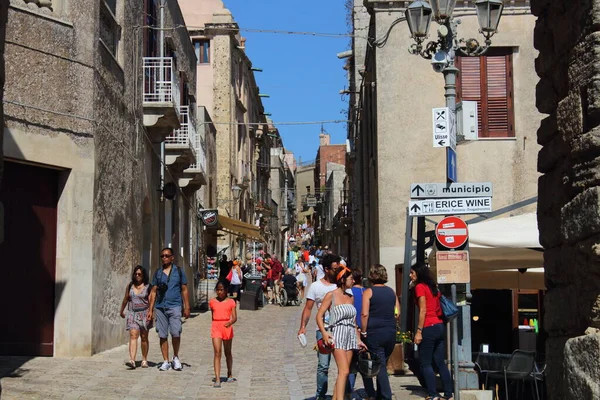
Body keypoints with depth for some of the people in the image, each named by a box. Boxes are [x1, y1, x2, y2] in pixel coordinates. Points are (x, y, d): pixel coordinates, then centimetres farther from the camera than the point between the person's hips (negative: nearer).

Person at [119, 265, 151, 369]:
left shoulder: (147, 287, -1)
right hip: (132, 314, 1)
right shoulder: (130, 286, 8)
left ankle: (144, 360, 21)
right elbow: (125, 299, 19)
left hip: (144, 314, -1)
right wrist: (121, 311, 26)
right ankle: (132, 360, -24)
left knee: (144, 337, 8)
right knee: (133, 336, -13)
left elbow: (150, 301, -7)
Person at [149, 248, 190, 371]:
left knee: (176, 333, -11)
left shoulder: (179, 271, 6)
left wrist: (187, 307, 2)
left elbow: (184, 290, 7)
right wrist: (150, 310, 9)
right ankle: (165, 361, 12)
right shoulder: (158, 273, 12)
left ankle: (176, 357, 11)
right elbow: (154, 292, 14)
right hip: (160, 307, 3)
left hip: (174, 306, -3)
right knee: (162, 335, 3)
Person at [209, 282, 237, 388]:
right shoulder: (212, 302, 6)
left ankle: (230, 374, 34)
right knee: (217, 353, -11)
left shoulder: (231, 302, -1)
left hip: (227, 327, 0)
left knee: (228, 353, 14)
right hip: (216, 327, 0)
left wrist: (230, 323, -28)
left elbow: (235, 317, -8)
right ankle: (217, 379, -15)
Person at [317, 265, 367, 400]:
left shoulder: (350, 298, 15)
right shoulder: (331, 295, -2)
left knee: (342, 372, 4)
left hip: (350, 336, 6)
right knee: (344, 371, -18)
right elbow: (319, 316, -4)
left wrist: (358, 339, 17)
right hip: (337, 334, -6)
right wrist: (324, 332, -19)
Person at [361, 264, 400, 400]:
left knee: (380, 366, -3)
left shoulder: (368, 292, -5)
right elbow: (397, 313, 10)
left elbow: (364, 314, -14)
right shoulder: (391, 292, 9)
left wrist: (364, 332, -7)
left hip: (374, 333, -5)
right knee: (382, 364, 15)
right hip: (391, 333, 5)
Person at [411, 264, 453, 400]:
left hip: (429, 328, -8)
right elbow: (439, 308, 15)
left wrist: (418, 331, -14)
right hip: (440, 326, 8)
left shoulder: (420, 287, -6)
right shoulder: (433, 287, 17)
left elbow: (423, 310, -13)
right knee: (440, 362, 9)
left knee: (426, 363, -1)